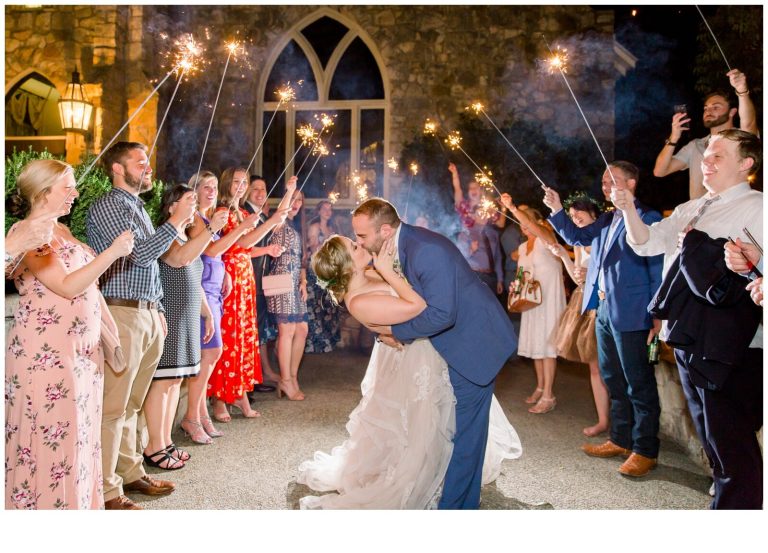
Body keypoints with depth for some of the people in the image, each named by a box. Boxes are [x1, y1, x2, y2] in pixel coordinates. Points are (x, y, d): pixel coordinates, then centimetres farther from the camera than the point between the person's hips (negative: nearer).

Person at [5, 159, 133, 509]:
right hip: (46, 354, -8)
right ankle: (44, 504, 12)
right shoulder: (28, 232, -12)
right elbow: (67, 286, -20)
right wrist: (113, 252, -18)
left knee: (78, 434, 14)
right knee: (51, 436, -1)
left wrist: (112, 328, 13)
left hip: (82, 348, 9)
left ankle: (76, 501, 26)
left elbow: (91, 286, 17)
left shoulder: (61, 230, 15)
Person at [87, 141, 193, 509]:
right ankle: (107, 490, 1)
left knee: (131, 404, 14)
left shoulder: (138, 207, 21)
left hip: (149, 315, 9)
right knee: (114, 406, -6)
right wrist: (176, 221, -9)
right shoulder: (107, 206, -6)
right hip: (122, 314, -8)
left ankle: (130, 473, 23)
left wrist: (158, 310, 20)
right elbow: (139, 252, -17)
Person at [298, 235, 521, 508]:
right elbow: (417, 306, -39)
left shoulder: (363, 277, -9)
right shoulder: (359, 302, -34)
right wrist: (386, 270, -33)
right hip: (410, 363, -9)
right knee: (416, 431, 12)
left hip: (421, 354, 9)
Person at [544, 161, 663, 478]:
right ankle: (620, 440, 29)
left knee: (639, 383, 1)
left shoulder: (648, 218, -9)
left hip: (631, 313, -8)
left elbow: (658, 269, -11)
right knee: (613, 380, 16)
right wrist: (556, 210, 5)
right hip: (603, 309, 9)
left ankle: (645, 450, 12)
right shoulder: (606, 220, 15)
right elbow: (577, 237, 18)